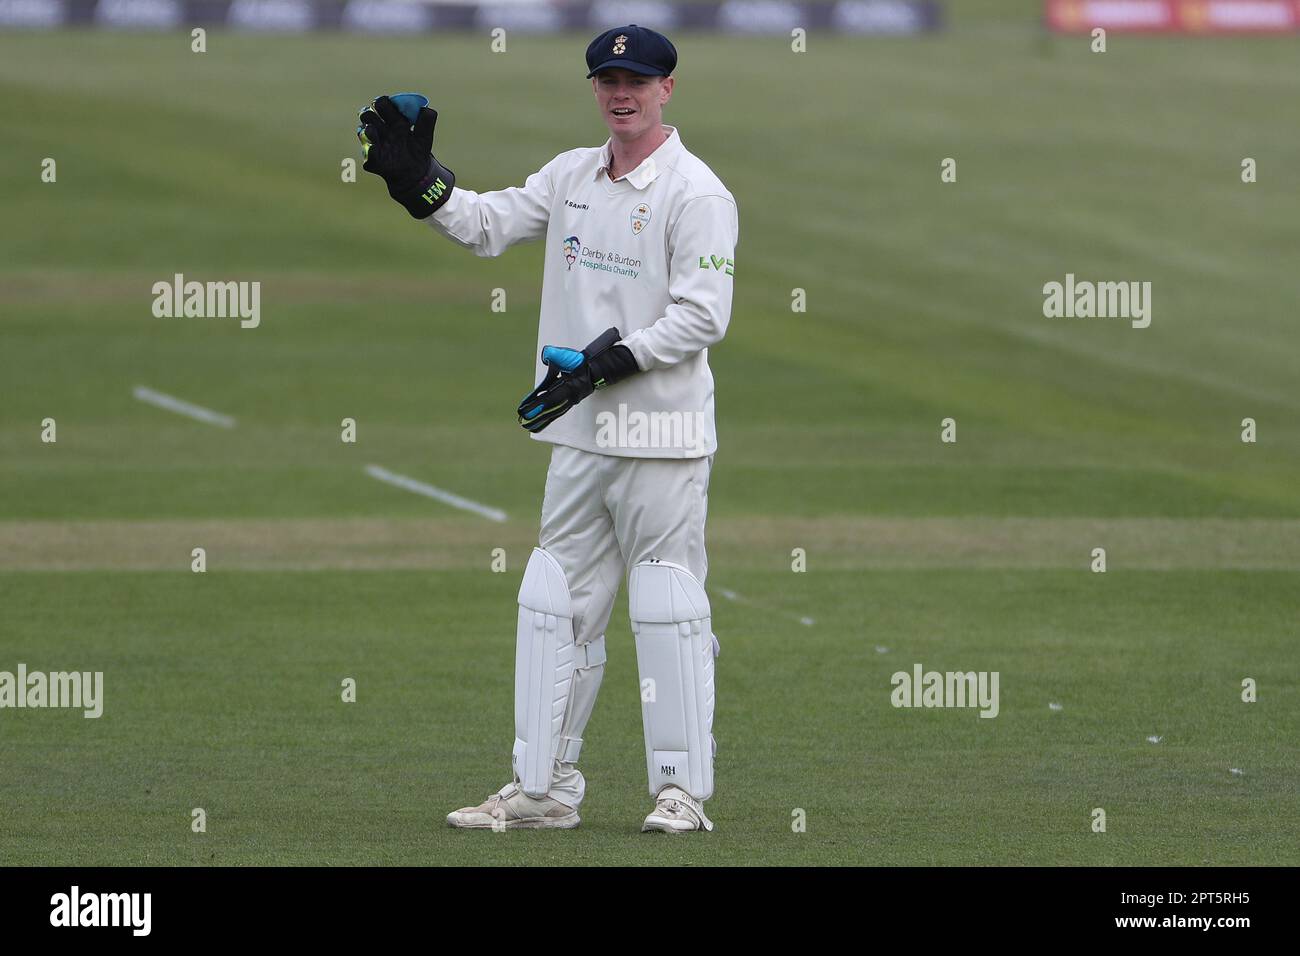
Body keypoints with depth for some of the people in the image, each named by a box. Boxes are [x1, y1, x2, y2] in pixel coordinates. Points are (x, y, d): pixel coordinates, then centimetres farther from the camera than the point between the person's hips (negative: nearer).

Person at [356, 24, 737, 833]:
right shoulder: (573, 176, 13)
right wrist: (416, 179, -4)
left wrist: (605, 363, -21)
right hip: (581, 434, 7)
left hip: (662, 436, -7)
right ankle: (544, 788, 14)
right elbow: (487, 225, 12)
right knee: (555, 604, 8)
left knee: (668, 608, -4)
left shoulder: (696, 192, -10)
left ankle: (682, 791, 1)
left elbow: (703, 316, -16)